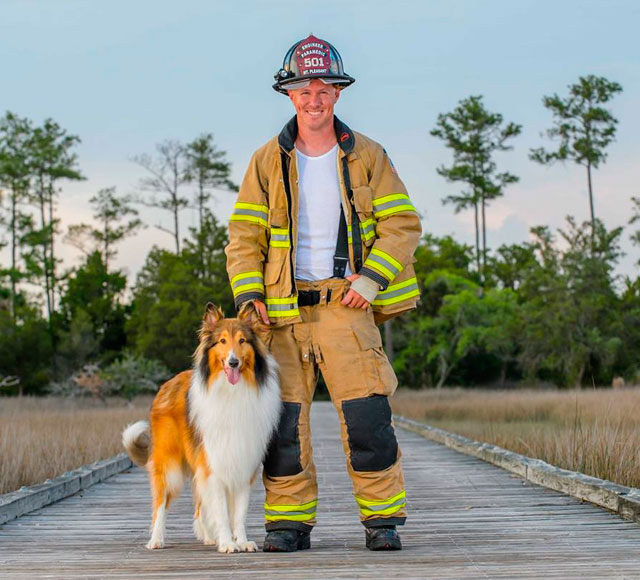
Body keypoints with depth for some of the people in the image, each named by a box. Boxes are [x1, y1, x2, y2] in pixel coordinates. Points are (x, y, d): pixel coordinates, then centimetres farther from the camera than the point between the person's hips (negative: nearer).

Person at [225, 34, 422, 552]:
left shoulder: (367, 157, 8)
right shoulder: (268, 161, 10)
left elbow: (402, 224, 5)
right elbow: (244, 234, 10)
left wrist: (370, 279, -9)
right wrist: (248, 295, -4)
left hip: (346, 303, -1)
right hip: (282, 309, 2)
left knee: (367, 415, -9)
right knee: (283, 420, -1)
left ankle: (383, 518, 2)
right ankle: (289, 520, 9)